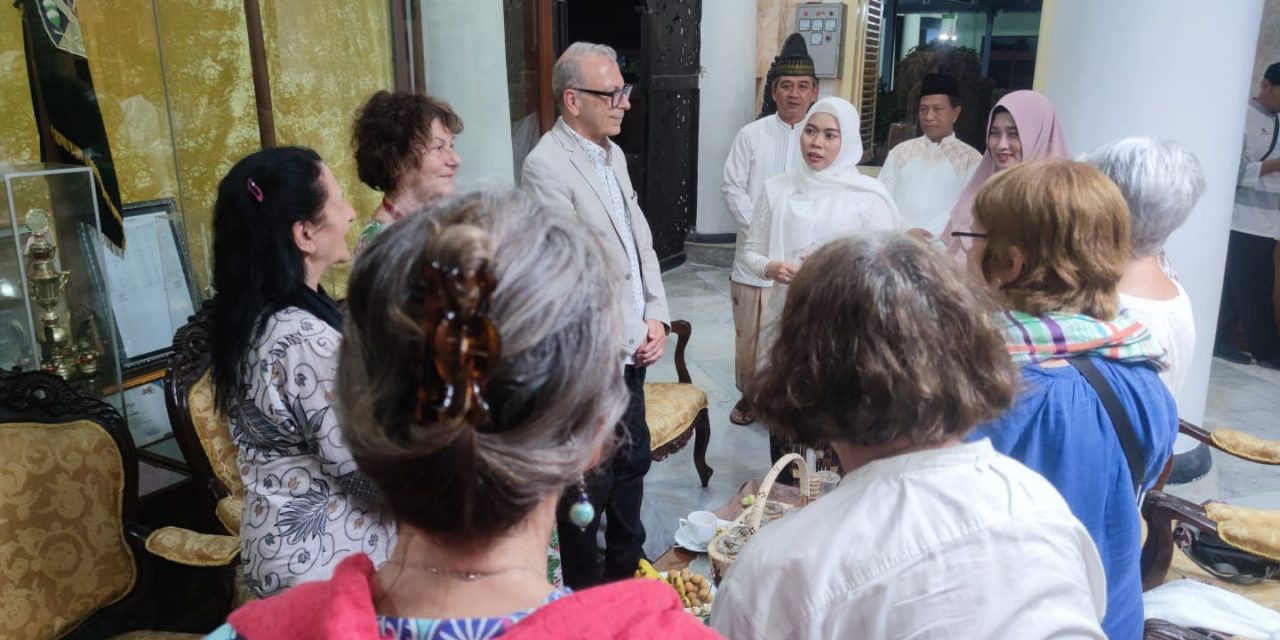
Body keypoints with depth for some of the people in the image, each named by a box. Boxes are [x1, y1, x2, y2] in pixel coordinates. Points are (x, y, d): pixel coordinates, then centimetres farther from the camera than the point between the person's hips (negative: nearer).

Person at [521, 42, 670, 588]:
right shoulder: (546, 166, -18)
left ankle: (627, 567, 42)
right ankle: (587, 592, 29)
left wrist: (656, 317, 1)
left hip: (630, 352, 8)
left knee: (633, 461, 21)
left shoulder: (613, 153, 8)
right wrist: (630, 339, -12)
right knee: (591, 481, 8)